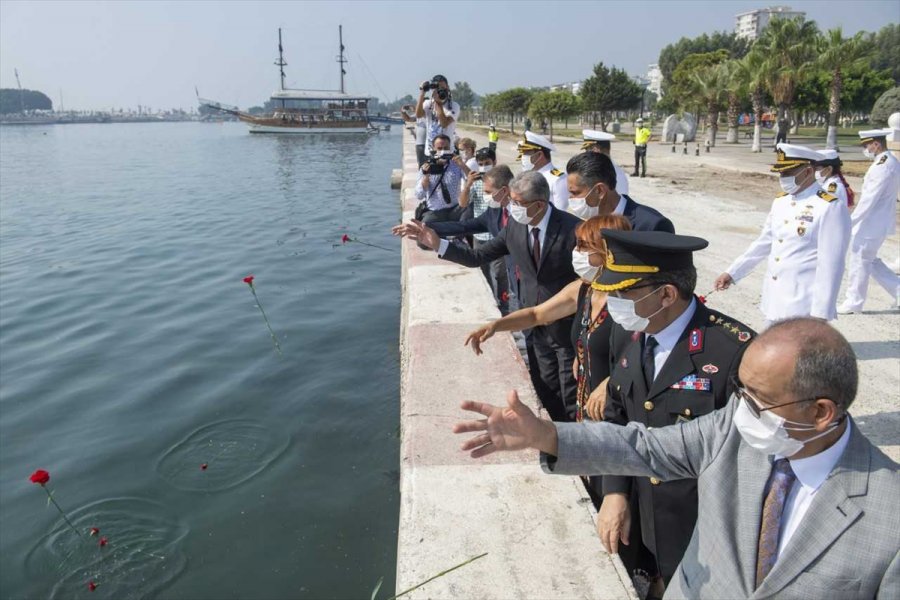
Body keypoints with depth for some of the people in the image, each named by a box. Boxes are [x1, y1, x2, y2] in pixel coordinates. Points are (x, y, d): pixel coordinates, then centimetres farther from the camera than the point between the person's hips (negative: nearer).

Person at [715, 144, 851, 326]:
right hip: (774, 303, 8)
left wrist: (820, 314, -17)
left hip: (803, 308, -7)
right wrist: (732, 273, 17)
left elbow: (830, 265, -16)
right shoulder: (780, 202, 9)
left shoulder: (830, 208, -13)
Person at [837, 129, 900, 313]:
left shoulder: (882, 165, -21)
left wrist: (851, 221, -19)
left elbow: (870, 198, -23)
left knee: (859, 259, 1)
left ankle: (853, 302, 12)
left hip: (872, 223, -10)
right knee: (869, 260, 18)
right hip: (876, 222, 10)